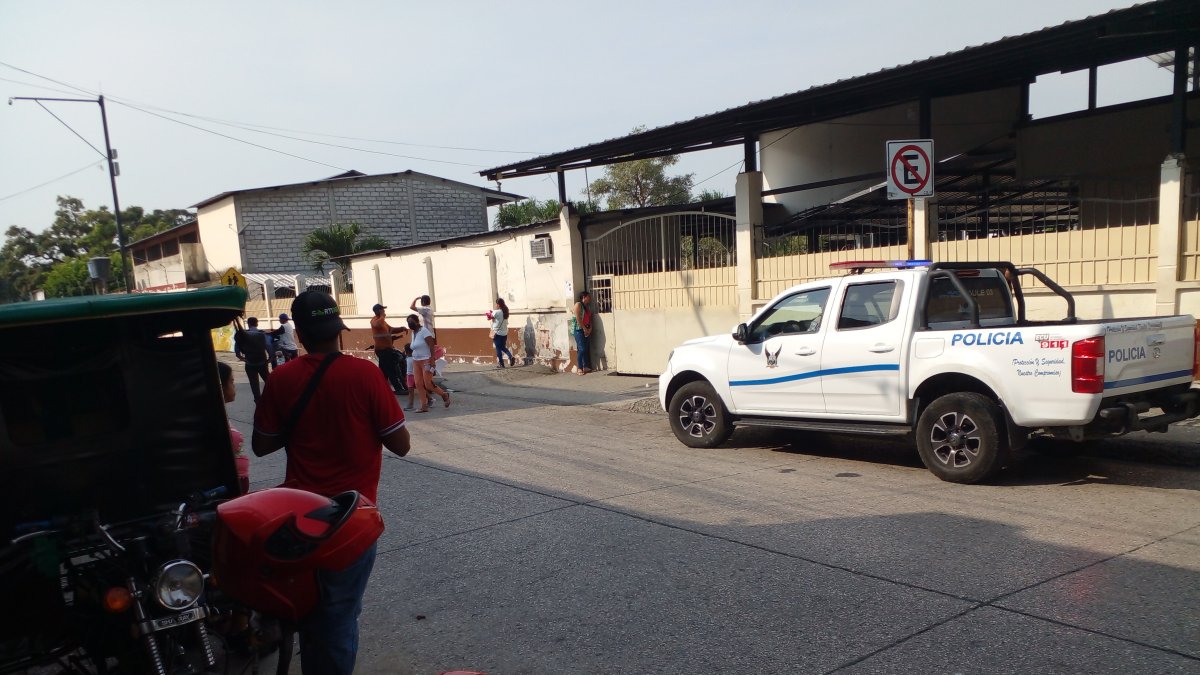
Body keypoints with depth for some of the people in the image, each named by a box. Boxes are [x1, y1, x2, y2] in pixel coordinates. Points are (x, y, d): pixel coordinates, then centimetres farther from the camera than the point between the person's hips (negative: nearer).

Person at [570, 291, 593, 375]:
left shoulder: (588, 307, 17)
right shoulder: (578, 305, -6)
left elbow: (590, 318, 15)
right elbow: (578, 319, -13)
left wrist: (589, 328, 0)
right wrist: (584, 329, -13)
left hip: (587, 329, 8)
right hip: (579, 329, -7)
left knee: (587, 349, 4)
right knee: (581, 349, -11)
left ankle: (586, 367, 10)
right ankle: (579, 368, -7)